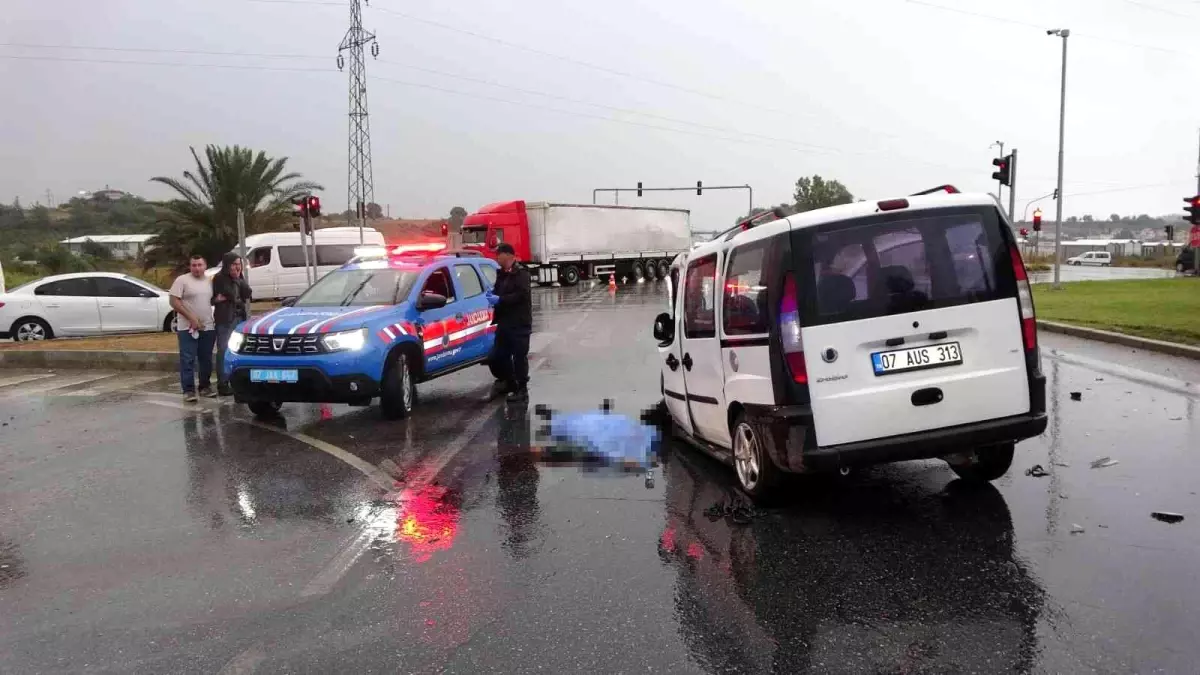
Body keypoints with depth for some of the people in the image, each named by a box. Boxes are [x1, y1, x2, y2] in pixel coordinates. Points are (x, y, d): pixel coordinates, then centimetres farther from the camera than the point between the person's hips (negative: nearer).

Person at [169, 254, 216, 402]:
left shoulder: (210, 282, 11)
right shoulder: (182, 280, -6)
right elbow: (174, 302, -11)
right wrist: (191, 318, -18)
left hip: (208, 327, 5)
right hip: (187, 328, -5)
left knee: (206, 360, 11)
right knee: (187, 360, -6)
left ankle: (205, 387, 22)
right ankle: (188, 390, -2)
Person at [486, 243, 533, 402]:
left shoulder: (521, 273, -12)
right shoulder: (501, 273, 14)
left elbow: (521, 295, -23)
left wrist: (499, 299, -23)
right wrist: (493, 292, 1)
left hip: (519, 323, -8)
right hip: (504, 322, 8)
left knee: (519, 357, -1)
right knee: (498, 356, 12)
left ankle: (522, 390, 9)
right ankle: (508, 381, 31)